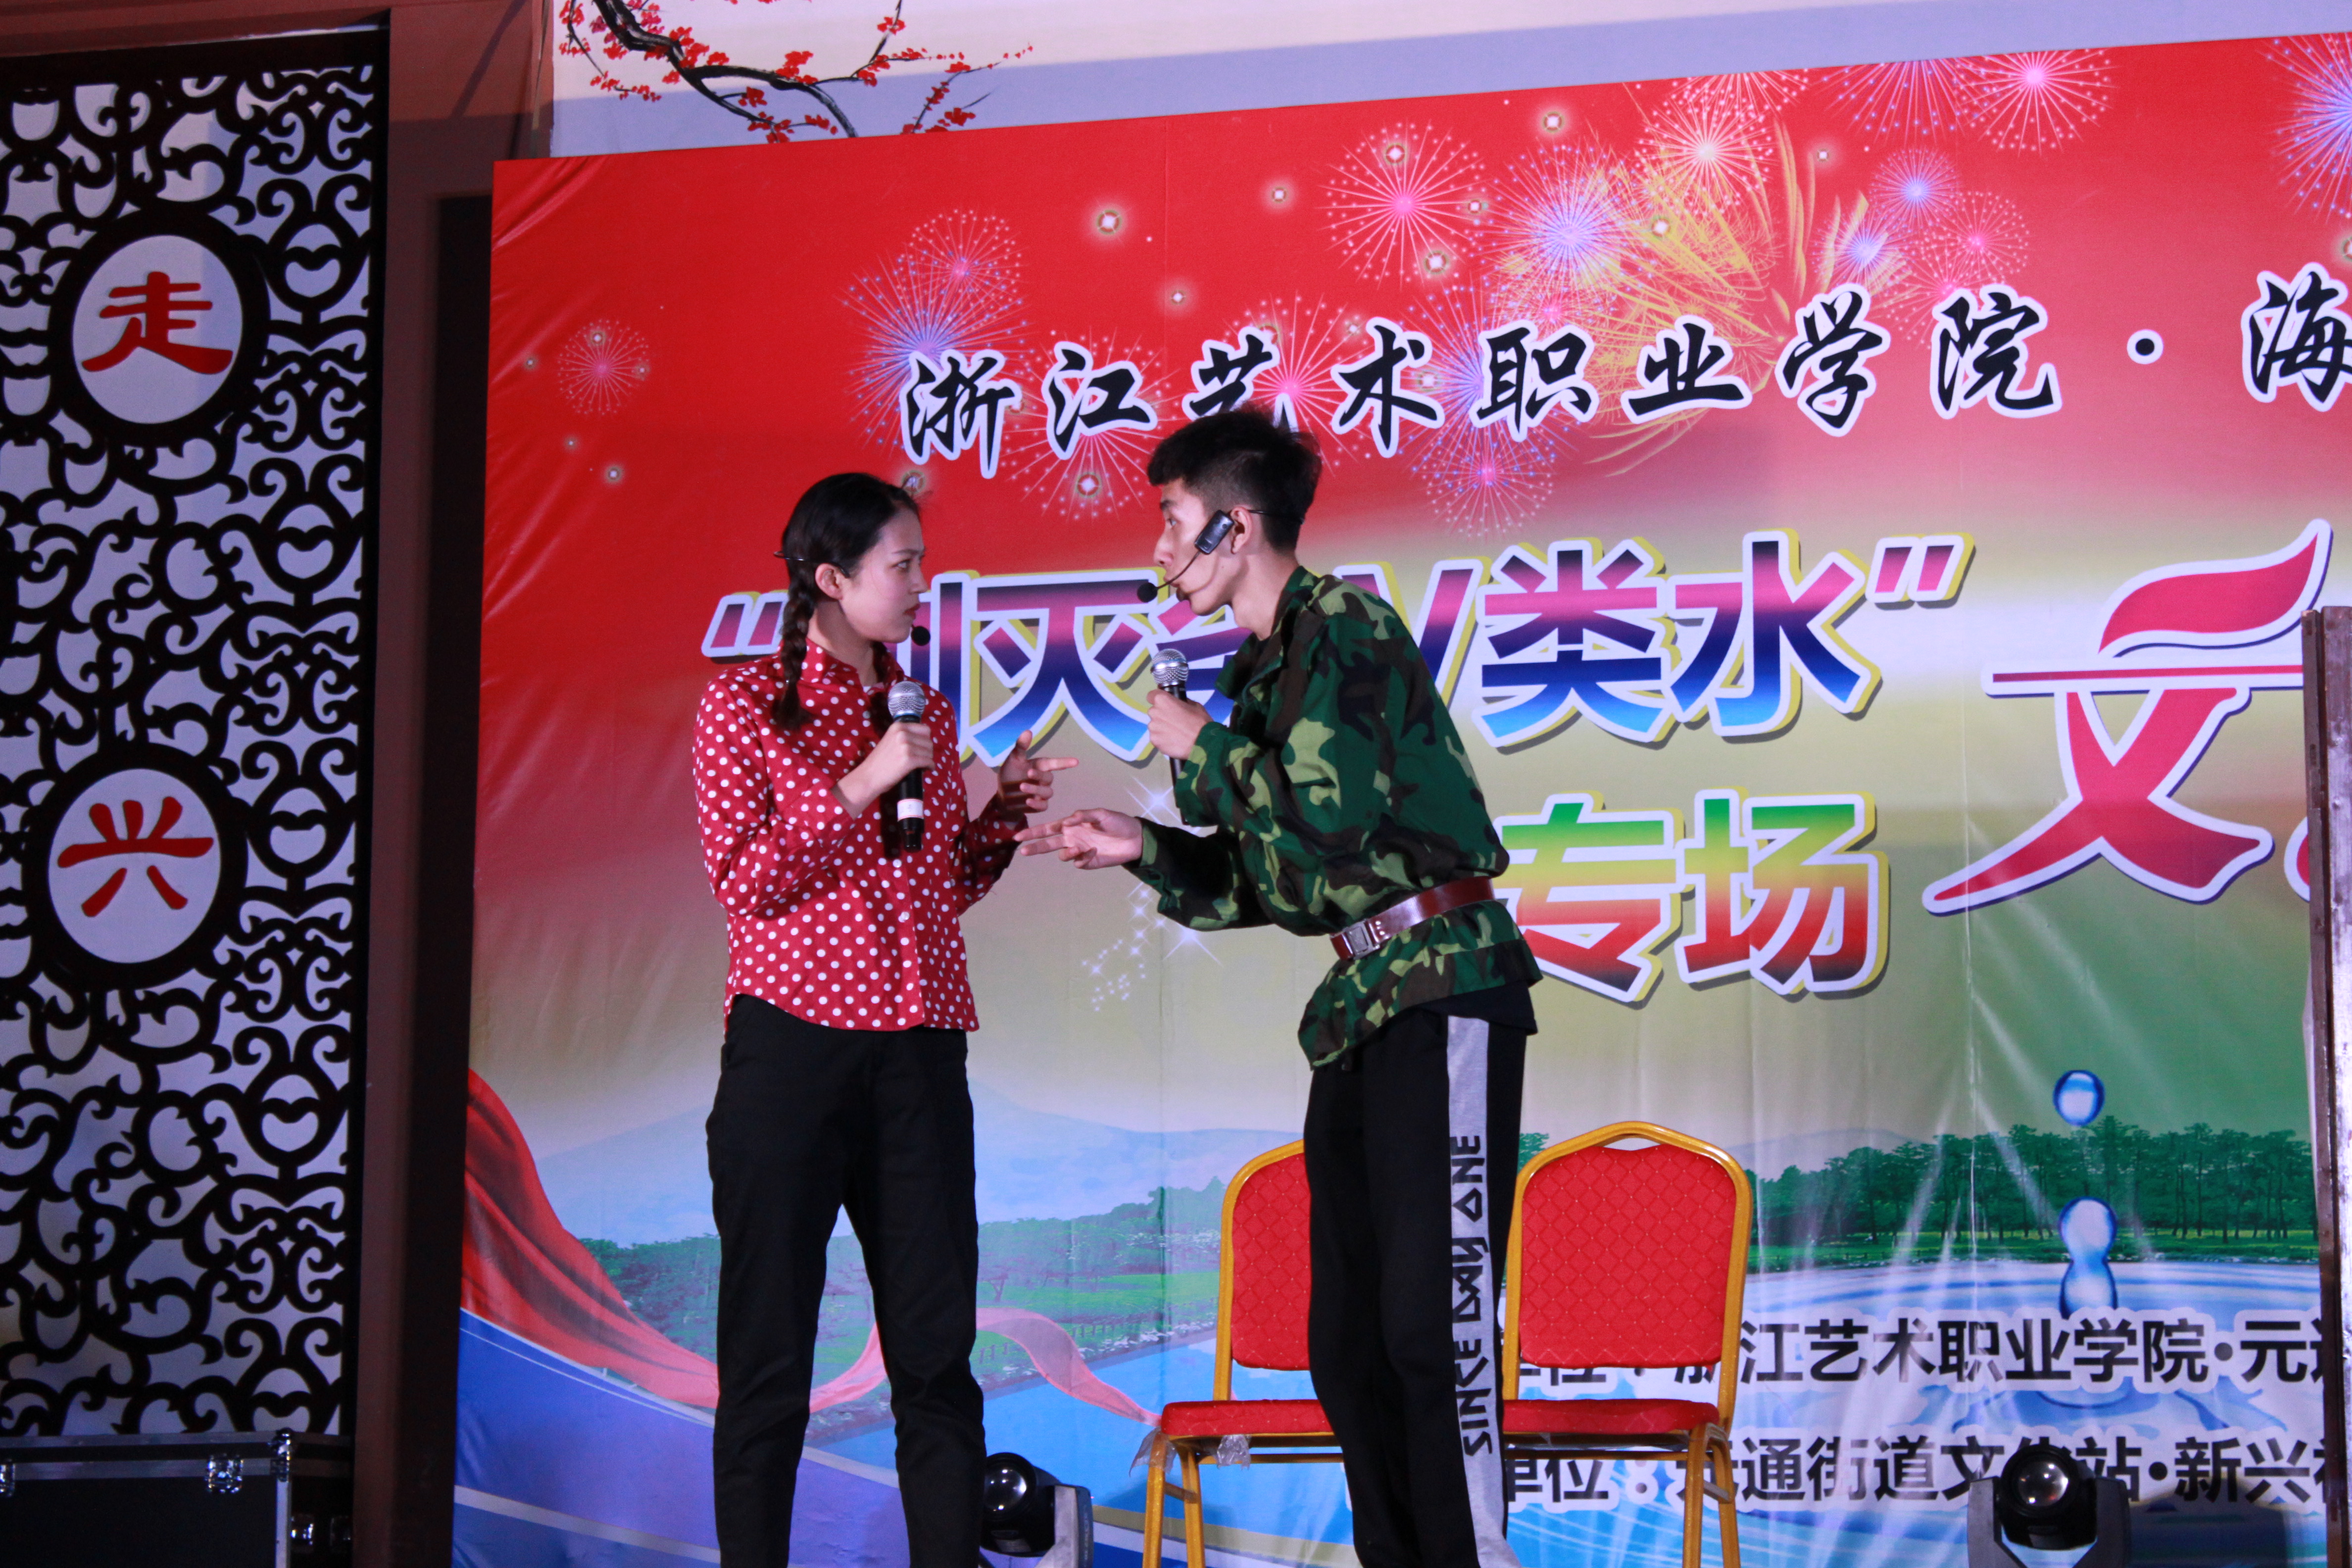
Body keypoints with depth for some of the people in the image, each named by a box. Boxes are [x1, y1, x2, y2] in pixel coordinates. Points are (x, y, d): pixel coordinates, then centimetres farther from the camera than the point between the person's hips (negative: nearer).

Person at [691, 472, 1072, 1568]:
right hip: (793, 1048, -4)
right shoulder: (745, 706, 2)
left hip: (919, 1055, 5)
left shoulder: (927, 715, 16)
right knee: (770, 1345, -1)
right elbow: (743, 879, -8)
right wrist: (859, 787, -12)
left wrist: (1003, 819, 5)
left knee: (938, 1343, 1)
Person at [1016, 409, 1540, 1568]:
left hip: (1442, 990, -9)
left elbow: (1322, 828, -18)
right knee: (1347, 1340, 7)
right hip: (1362, 1009, 10)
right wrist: (1145, 850, 9)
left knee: (1434, 1319, -15)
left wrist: (1199, 752, -4)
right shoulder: (1264, 668, 19)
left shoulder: (1343, 626, -8)